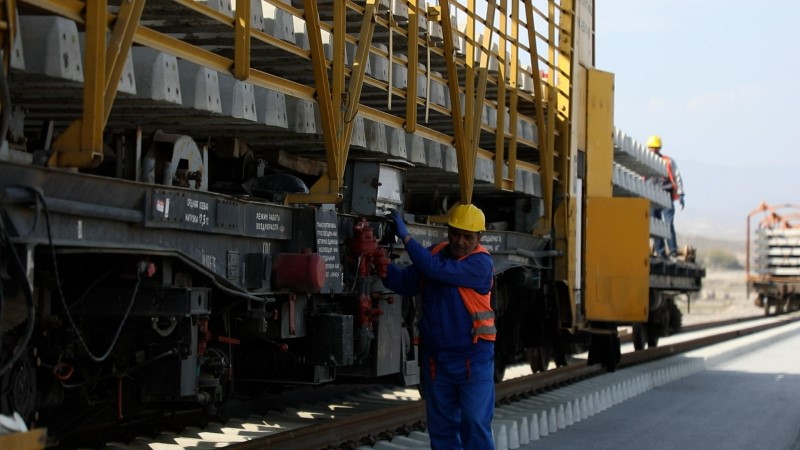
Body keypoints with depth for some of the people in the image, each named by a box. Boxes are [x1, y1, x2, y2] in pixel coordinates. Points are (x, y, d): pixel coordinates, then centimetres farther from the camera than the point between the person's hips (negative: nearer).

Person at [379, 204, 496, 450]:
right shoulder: (435, 253, 7)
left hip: (473, 358, -5)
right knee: (441, 426, 11)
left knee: (475, 424, -8)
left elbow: (438, 270, -23)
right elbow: (405, 283, 2)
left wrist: (406, 236, -19)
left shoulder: (481, 263, -12)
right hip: (435, 358, 5)